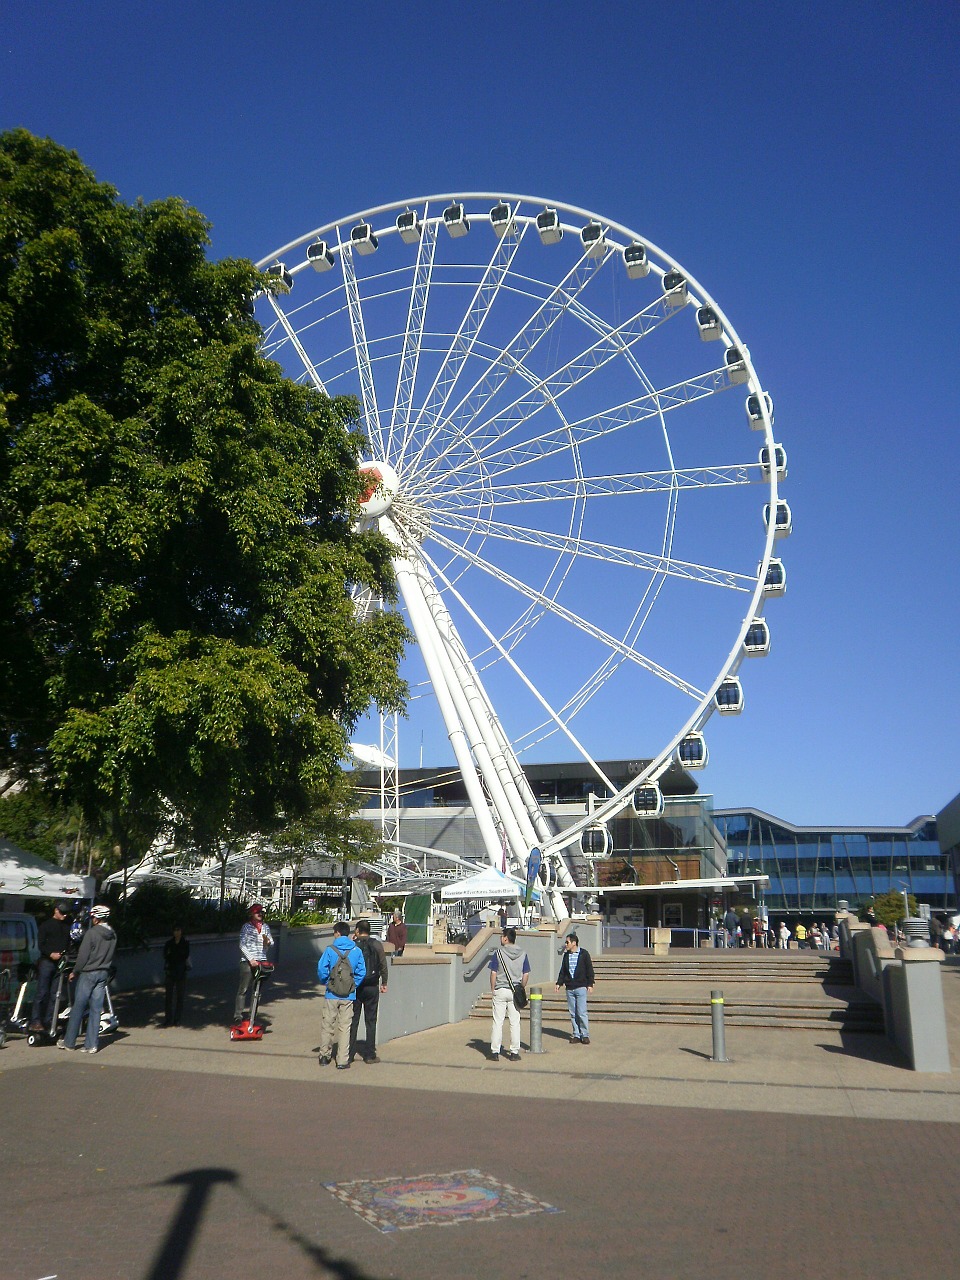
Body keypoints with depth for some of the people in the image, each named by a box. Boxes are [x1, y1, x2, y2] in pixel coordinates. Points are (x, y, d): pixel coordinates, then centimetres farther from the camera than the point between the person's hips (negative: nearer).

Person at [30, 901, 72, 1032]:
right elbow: (40, 944, -3)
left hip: (60, 963, 4)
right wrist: (50, 954, -17)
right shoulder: (46, 925, 3)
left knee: (53, 994, 4)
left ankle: (47, 1022, 9)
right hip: (47, 962, -4)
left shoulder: (67, 925, 15)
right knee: (42, 992, -8)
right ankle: (35, 1021, -5)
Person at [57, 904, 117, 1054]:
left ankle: (69, 1042, 14)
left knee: (78, 1008, 5)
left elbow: (83, 955, -12)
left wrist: (75, 972, -1)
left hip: (88, 973, -5)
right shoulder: (113, 935, 6)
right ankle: (92, 1044, 6)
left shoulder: (92, 933, -14)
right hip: (103, 974, 6)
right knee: (96, 1009, 7)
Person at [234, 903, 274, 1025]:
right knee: (243, 989, -8)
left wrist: (268, 941, -7)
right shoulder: (247, 927, -2)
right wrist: (251, 959, -16)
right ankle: (238, 1016, -6)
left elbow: (272, 943, 17)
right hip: (247, 961, -5)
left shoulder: (265, 927, 12)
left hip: (261, 961, 5)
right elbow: (242, 945, -8)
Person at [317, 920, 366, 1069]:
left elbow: (321, 969, -8)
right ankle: (342, 1061, 7)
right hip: (348, 996, 1)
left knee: (327, 1025, 13)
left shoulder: (330, 950, -7)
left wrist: (326, 983, 9)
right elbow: (361, 972, 0)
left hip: (332, 994, -1)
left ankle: (324, 1055, 22)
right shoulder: (357, 951, -1)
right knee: (345, 1027, 6)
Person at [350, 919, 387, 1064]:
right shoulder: (377, 944, -4)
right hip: (371, 987, 0)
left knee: (353, 1021, 9)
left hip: (354, 987, 0)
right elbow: (383, 965, -2)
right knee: (370, 1021, 7)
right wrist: (384, 983, 10)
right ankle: (370, 1055, 7)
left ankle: (350, 1053, 10)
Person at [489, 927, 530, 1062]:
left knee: (497, 1022, 4)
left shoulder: (498, 952, -7)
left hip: (500, 991, -2)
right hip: (515, 992, 2)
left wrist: (492, 990, 3)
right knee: (515, 1023, 8)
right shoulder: (523, 954, 1)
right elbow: (526, 975, 2)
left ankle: (495, 1052, 6)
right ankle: (514, 1053, 10)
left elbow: (493, 973, -7)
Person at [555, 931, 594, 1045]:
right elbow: (563, 970, 18)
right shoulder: (566, 955, 12)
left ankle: (585, 1035, 3)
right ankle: (576, 1035, 13)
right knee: (573, 1013, 6)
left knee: (581, 1013, -7)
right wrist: (559, 983, 10)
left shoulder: (584, 954, -2)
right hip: (569, 988, 5)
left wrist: (590, 984, -6)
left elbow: (589, 970, -1)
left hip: (581, 987, -5)